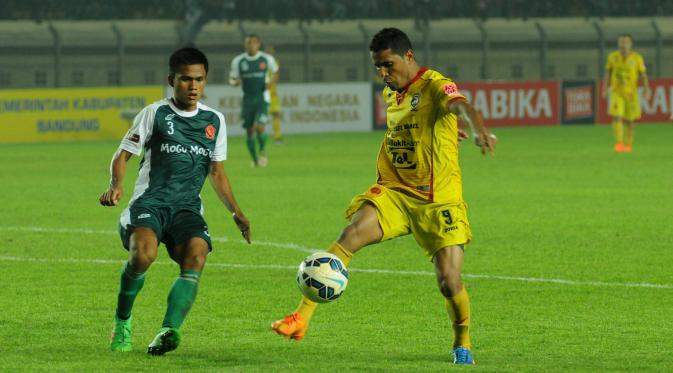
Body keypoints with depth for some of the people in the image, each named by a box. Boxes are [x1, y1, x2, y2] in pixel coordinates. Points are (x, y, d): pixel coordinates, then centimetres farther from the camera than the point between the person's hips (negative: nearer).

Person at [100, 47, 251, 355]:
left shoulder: (214, 121, 16)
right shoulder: (155, 113, 4)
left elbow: (216, 172, 25)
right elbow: (123, 155, 6)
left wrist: (236, 212, 14)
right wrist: (116, 184, -15)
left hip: (187, 206, 4)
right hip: (150, 200, -4)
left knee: (196, 258, -28)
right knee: (143, 253, -32)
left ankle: (169, 331, -40)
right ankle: (122, 322, -9)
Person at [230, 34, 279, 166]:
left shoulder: (267, 59, -2)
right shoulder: (238, 61, 0)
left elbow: (275, 71, 15)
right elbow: (233, 79, 7)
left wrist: (272, 81, -5)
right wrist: (235, 81, -17)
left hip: (262, 98, -2)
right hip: (247, 99, 2)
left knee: (259, 127, -19)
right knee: (249, 131, 3)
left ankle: (263, 151, 9)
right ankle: (255, 159, 22)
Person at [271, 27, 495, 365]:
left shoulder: (434, 86, -12)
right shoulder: (390, 94, 11)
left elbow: (460, 106, -36)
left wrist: (479, 130, -56)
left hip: (439, 199, -5)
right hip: (394, 192, 5)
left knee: (449, 280, -11)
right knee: (351, 236, -21)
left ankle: (462, 344, 19)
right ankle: (302, 317, -27)